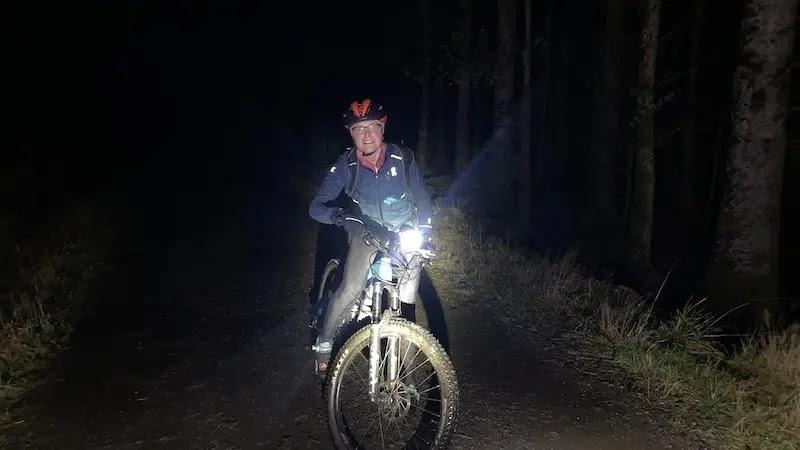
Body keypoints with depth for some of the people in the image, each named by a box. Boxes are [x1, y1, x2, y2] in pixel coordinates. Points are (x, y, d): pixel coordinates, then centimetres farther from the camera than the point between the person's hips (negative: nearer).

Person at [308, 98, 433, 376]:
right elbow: (316, 207, -18)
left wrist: (424, 236, -17)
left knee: (406, 302, -5)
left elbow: (423, 200, -5)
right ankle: (324, 343, 0)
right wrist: (338, 214, -39)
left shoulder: (403, 159, -15)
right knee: (350, 290, -23)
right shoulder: (345, 166, -16)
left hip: (404, 233, 1)